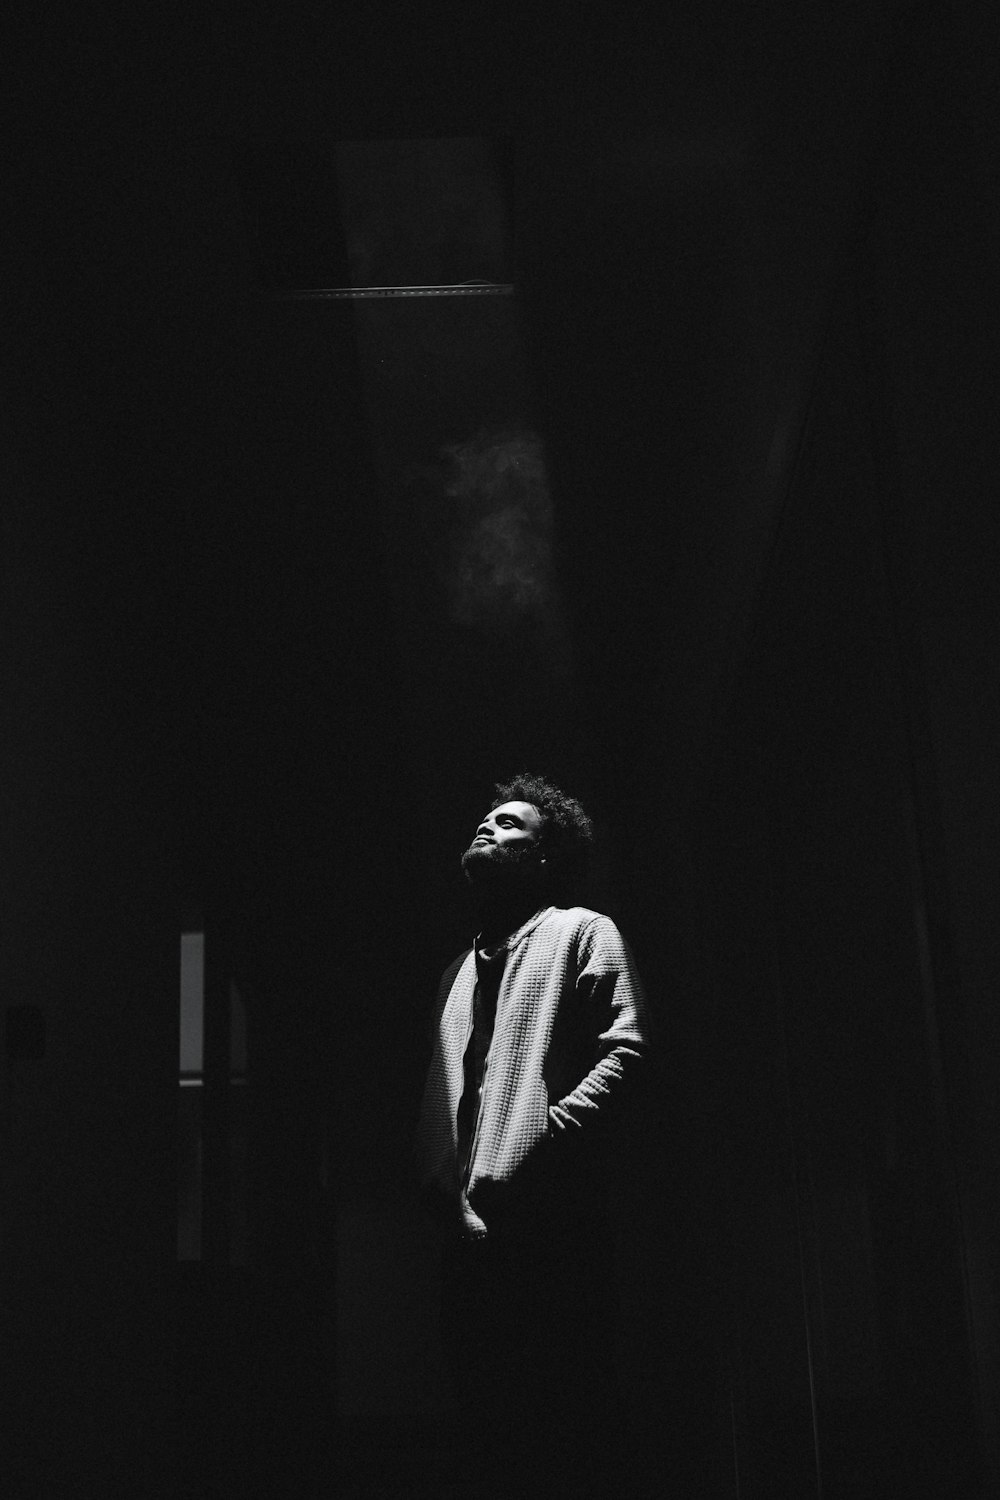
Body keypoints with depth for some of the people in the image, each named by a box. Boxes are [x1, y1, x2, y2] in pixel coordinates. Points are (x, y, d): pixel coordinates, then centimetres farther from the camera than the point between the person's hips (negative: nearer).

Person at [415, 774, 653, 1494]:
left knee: (569, 1417, -7)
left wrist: (537, 1139, -17)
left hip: (551, 1216, -6)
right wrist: (440, 1185, 5)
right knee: (487, 1409, 6)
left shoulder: (581, 932, 7)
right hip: (470, 1221, 7)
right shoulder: (459, 970, 27)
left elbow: (626, 1048, -7)